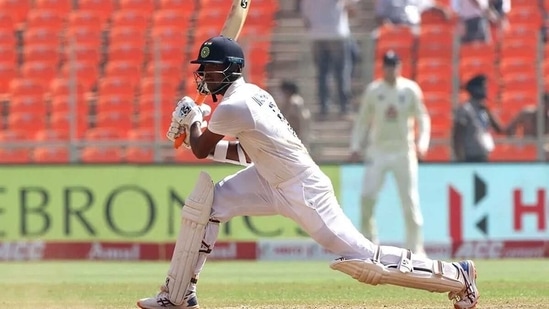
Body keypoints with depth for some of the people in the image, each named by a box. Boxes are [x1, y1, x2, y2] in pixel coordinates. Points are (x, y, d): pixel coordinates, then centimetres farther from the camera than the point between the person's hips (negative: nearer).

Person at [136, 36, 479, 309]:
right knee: (204, 201, 0)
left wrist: (192, 120, 13)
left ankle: (457, 275, 3)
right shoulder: (251, 93, 7)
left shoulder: (233, 107, -22)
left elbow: (200, 150, -7)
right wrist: (196, 136, 18)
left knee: (363, 259, -9)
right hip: (270, 180, 10)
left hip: (304, 192, -10)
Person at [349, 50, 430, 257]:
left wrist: (422, 143, -14)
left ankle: (415, 247, 5)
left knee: (410, 201, -3)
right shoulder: (373, 90, 4)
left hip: (404, 153, -1)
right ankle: (368, 242, 1)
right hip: (378, 152, 1)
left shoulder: (410, 89, 0)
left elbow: (422, 118, 2)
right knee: (367, 197, -11)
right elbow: (363, 120, 9)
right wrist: (355, 146, -2)